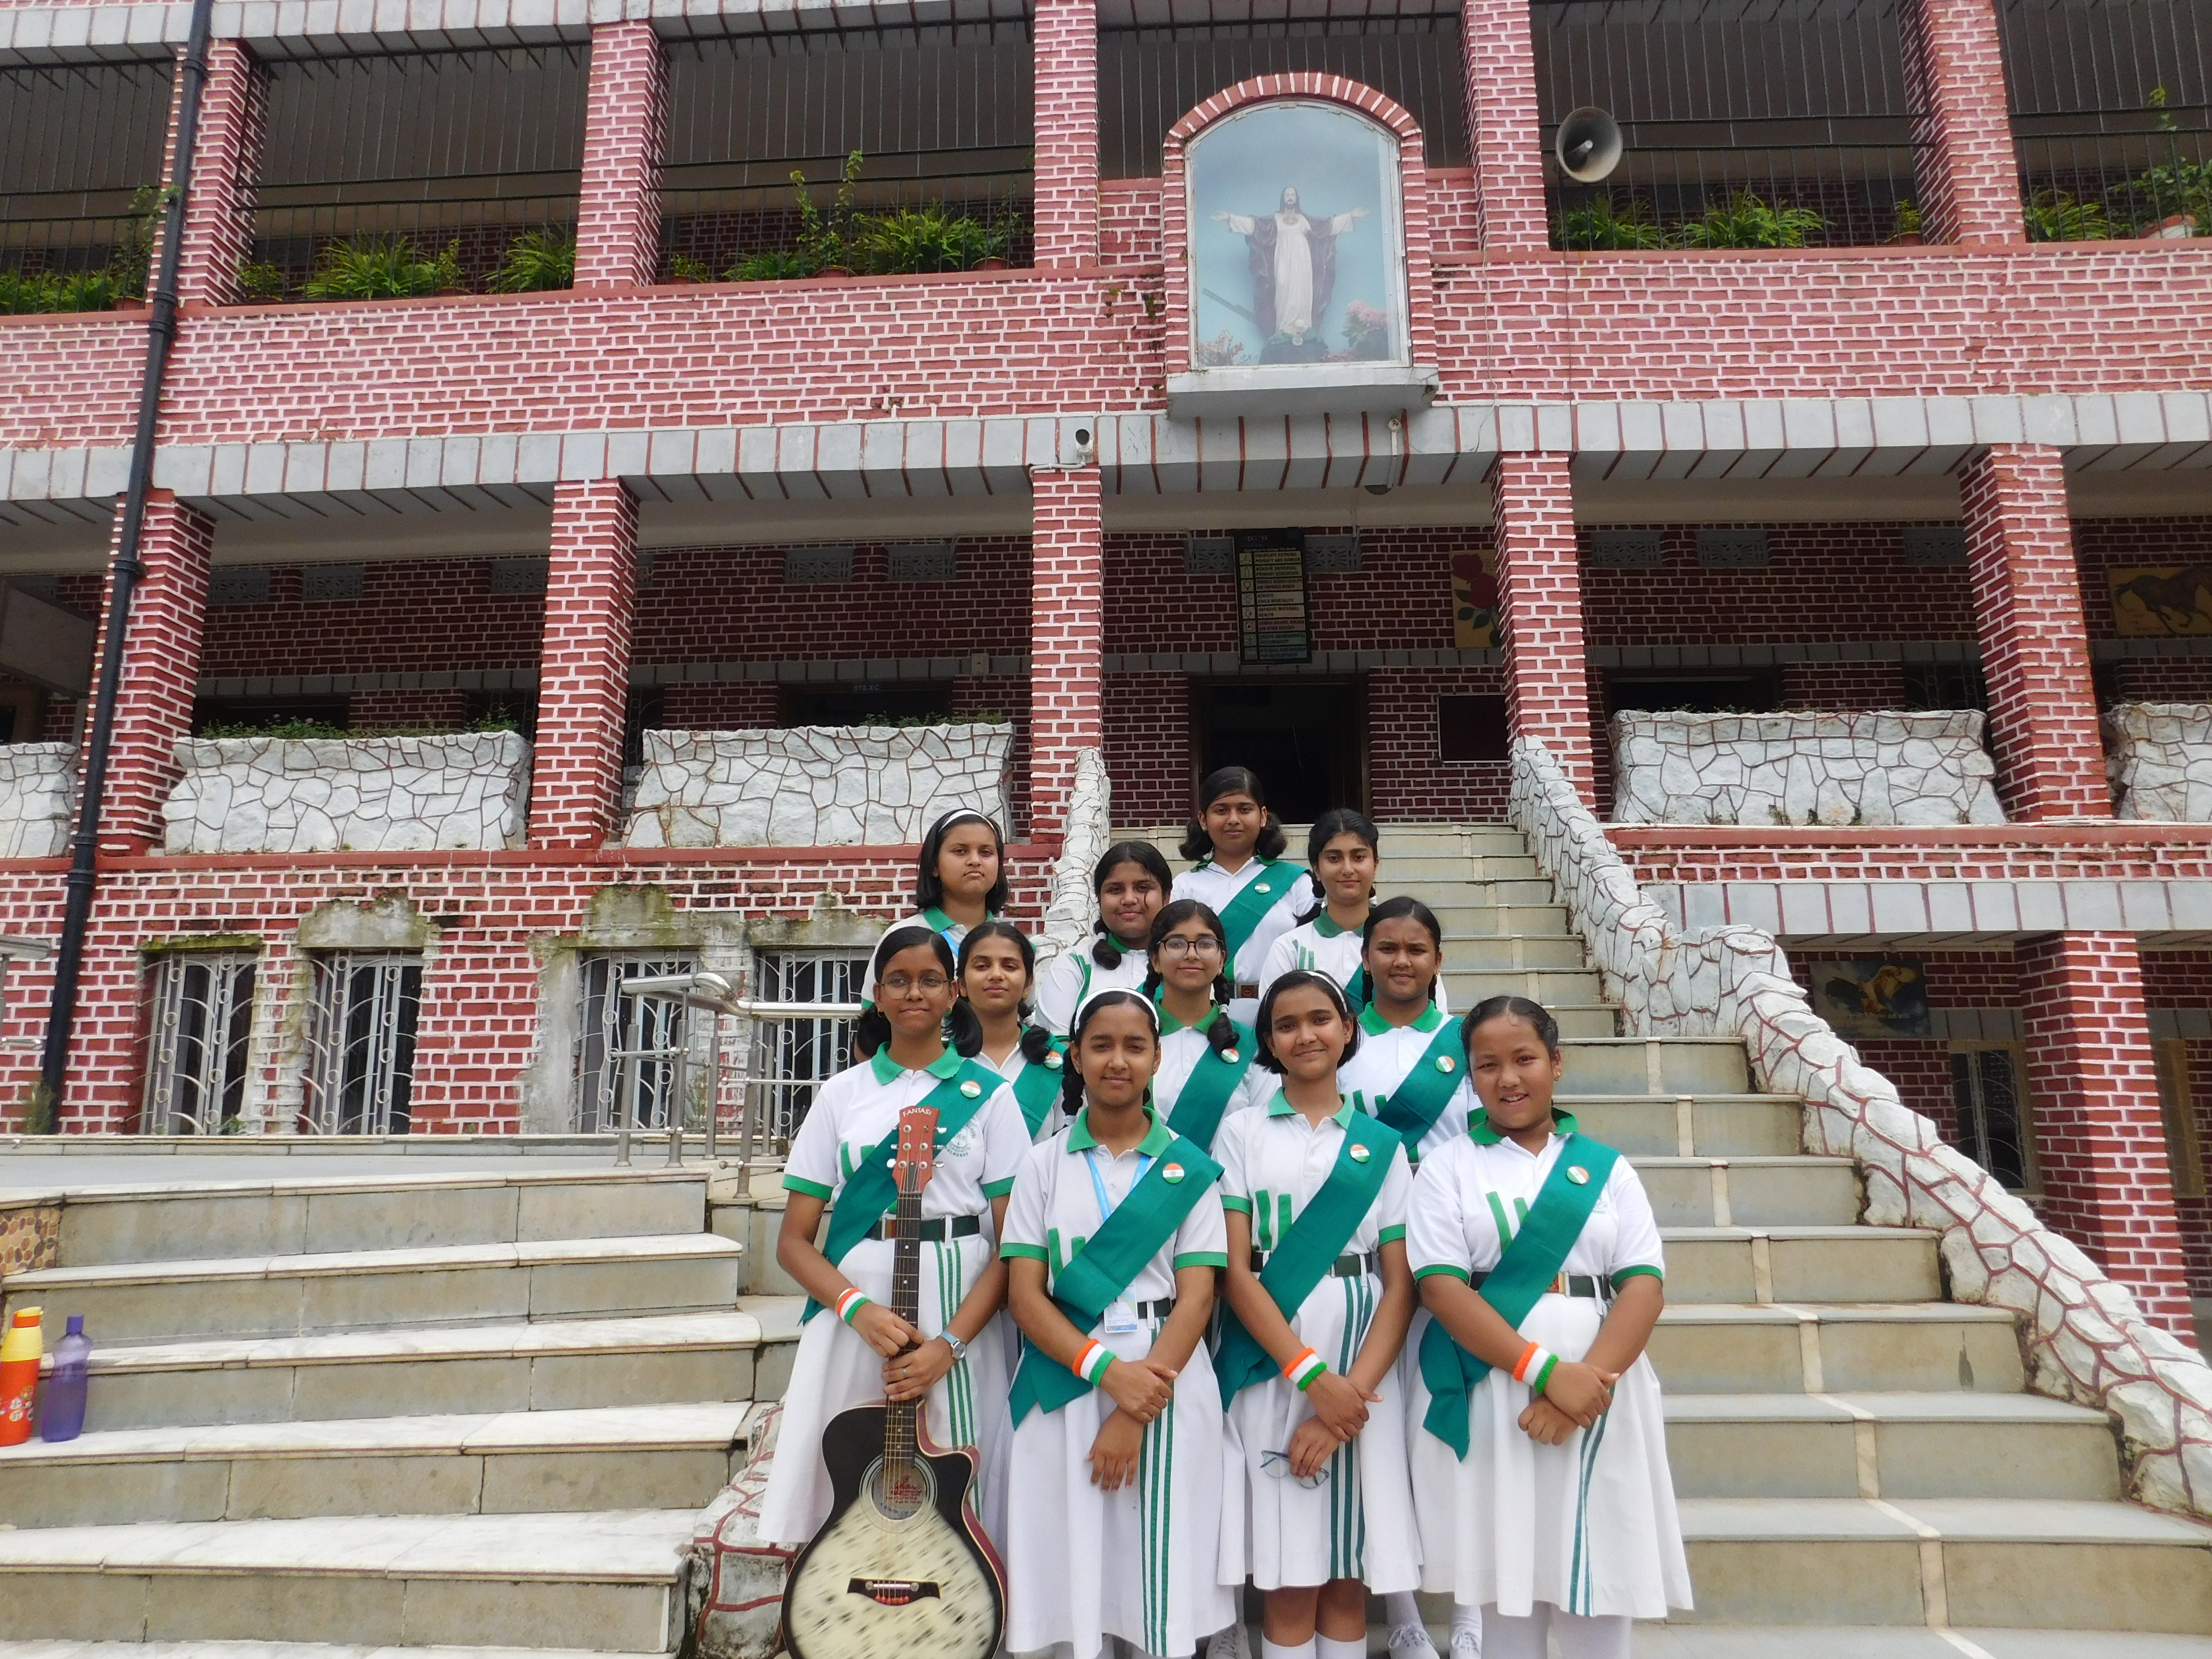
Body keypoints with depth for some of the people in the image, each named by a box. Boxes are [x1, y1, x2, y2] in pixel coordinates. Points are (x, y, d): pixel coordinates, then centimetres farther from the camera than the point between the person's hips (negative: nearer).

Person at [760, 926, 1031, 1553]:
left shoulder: (988, 1095, 3)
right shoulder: (842, 1094, 8)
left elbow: (1013, 1243, -2)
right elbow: (794, 1241, 5)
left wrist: (950, 1343, -14)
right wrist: (857, 1308, -12)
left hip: (961, 1310, -1)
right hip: (856, 1307, 2)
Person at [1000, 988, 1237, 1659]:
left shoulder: (1189, 1168, 3)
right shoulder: (1045, 1164, 5)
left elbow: (1197, 1297, -3)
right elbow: (1025, 1294, -2)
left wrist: (1135, 1415, -13)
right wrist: (1107, 1371, -17)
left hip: (1166, 1383, 0)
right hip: (1067, 1383, 1)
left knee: (1163, 1571, 2)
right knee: (1072, 1564, 4)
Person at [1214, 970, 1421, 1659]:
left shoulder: (1382, 1145, 8)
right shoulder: (1242, 1133, 3)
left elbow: (1401, 1282, 2)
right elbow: (1234, 1270, -4)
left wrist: (1353, 1389, -12)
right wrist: (1311, 1376, -14)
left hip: (1364, 1375, 2)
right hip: (1271, 1369, -1)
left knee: (1349, 1578, 7)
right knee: (1289, 1583, 2)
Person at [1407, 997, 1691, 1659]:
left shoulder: (1607, 1168, 9)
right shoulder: (1448, 1166, 3)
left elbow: (1644, 1284, -1)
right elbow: (1442, 1287, -7)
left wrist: (1594, 1378, -17)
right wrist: (1546, 1370, -17)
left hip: (1599, 1393, 2)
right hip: (1492, 1394, -1)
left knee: (1601, 1579, 5)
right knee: (1506, 1582, 3)